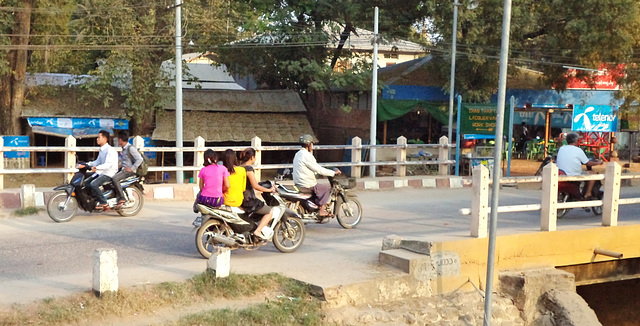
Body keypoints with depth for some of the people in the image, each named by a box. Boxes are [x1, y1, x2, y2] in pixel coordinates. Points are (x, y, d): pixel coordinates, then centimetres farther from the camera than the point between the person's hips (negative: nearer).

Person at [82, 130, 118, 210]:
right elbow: (98, 161, 23)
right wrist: (87, 164, 9)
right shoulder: (102, 150, 16)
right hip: (102, 173, 10)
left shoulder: (110, 150, -16)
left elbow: (109, 164, -27)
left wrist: (97, 168, -39)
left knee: (93, 185, -27)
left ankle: (103, 203, -18)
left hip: (109, 173, -10)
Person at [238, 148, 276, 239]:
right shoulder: (249, 168, -17)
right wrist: (269, 190, -12)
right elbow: (255, 186, -21)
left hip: (240, 199, 10)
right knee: (270, 211, -2)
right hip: (248, 200, -10)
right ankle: (258, 231, -13)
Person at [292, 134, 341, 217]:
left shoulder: (298, 154, 13)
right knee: (328, 188, -2)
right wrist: (333, 172, -9)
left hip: (298, 184, 10)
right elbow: (318, 169, -17)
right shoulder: (307, 155, -18)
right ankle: (321, 210, -4)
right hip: (307, 185, -10)